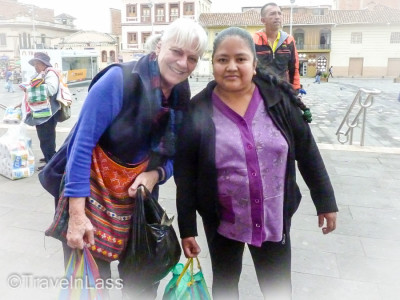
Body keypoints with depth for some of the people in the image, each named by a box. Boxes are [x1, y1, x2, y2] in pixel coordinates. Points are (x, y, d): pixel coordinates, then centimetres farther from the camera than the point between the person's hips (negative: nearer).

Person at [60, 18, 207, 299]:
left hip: (139, 202, 5)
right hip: (93, 197, -5)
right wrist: (76, 214, -24)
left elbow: (174, 157, 6)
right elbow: (82, 145, -22)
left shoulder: (182, 100, -2)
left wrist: (155, 174, -17)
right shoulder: (120, 79, -20)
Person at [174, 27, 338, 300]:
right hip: (222, 221, 0)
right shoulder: (198, 112, -12)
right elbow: (185, 176, -7)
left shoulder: (279, 99, -8)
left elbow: (307, 152, 0)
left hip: (275, 217, 1)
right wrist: (187, 228, -5)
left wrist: (325, 201, 3)